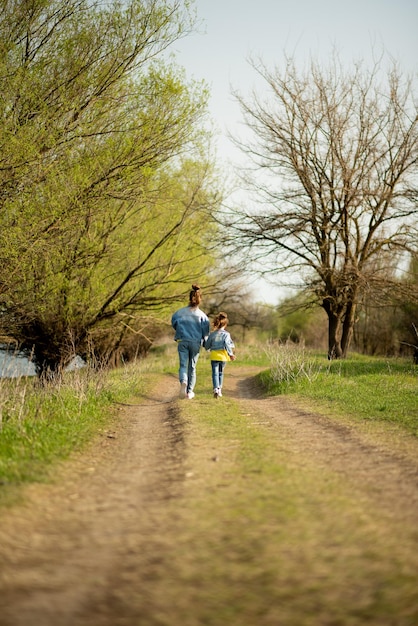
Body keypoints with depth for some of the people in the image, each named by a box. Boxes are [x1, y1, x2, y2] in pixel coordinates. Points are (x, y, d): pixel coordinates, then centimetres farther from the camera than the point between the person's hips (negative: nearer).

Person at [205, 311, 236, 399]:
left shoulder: (212, 334, 2)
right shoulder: (226, 334, -5)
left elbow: (207, 345, 7)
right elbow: (227, 345, -16)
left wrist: (209, 349, 28)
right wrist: (231, 354, -11)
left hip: (214, 356, 0)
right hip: (223, 356, 0)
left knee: (215, 373, -3)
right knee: (221, 373, 16)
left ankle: (216, 389, -21)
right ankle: (219, 389, 22)